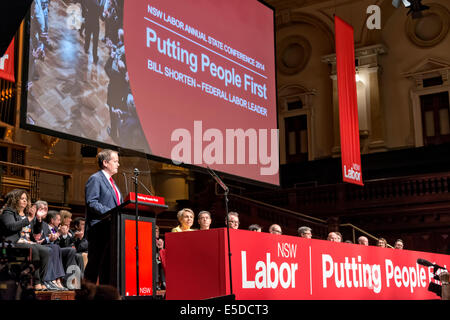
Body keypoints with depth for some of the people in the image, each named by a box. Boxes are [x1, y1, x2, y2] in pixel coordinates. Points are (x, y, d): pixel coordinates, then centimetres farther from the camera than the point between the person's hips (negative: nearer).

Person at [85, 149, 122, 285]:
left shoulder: (111, 181, 23)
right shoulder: (95, 179, -6)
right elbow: (91, 203, -17)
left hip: (111, 230, 9)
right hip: (99, 231, -9)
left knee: (108, 264, 7)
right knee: (94, 264, -5)